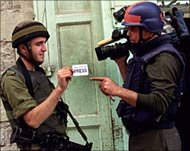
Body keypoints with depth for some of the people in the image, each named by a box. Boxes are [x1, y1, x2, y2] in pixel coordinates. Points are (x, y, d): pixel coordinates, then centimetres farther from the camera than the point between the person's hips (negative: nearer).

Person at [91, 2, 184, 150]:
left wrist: (118, 90, -31)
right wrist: (122, 63, 10)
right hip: (139, 136, 9)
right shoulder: (146, 54, 12)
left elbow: (159, 103, -27)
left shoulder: (164, 58, -17)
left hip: (156, 139, -9)